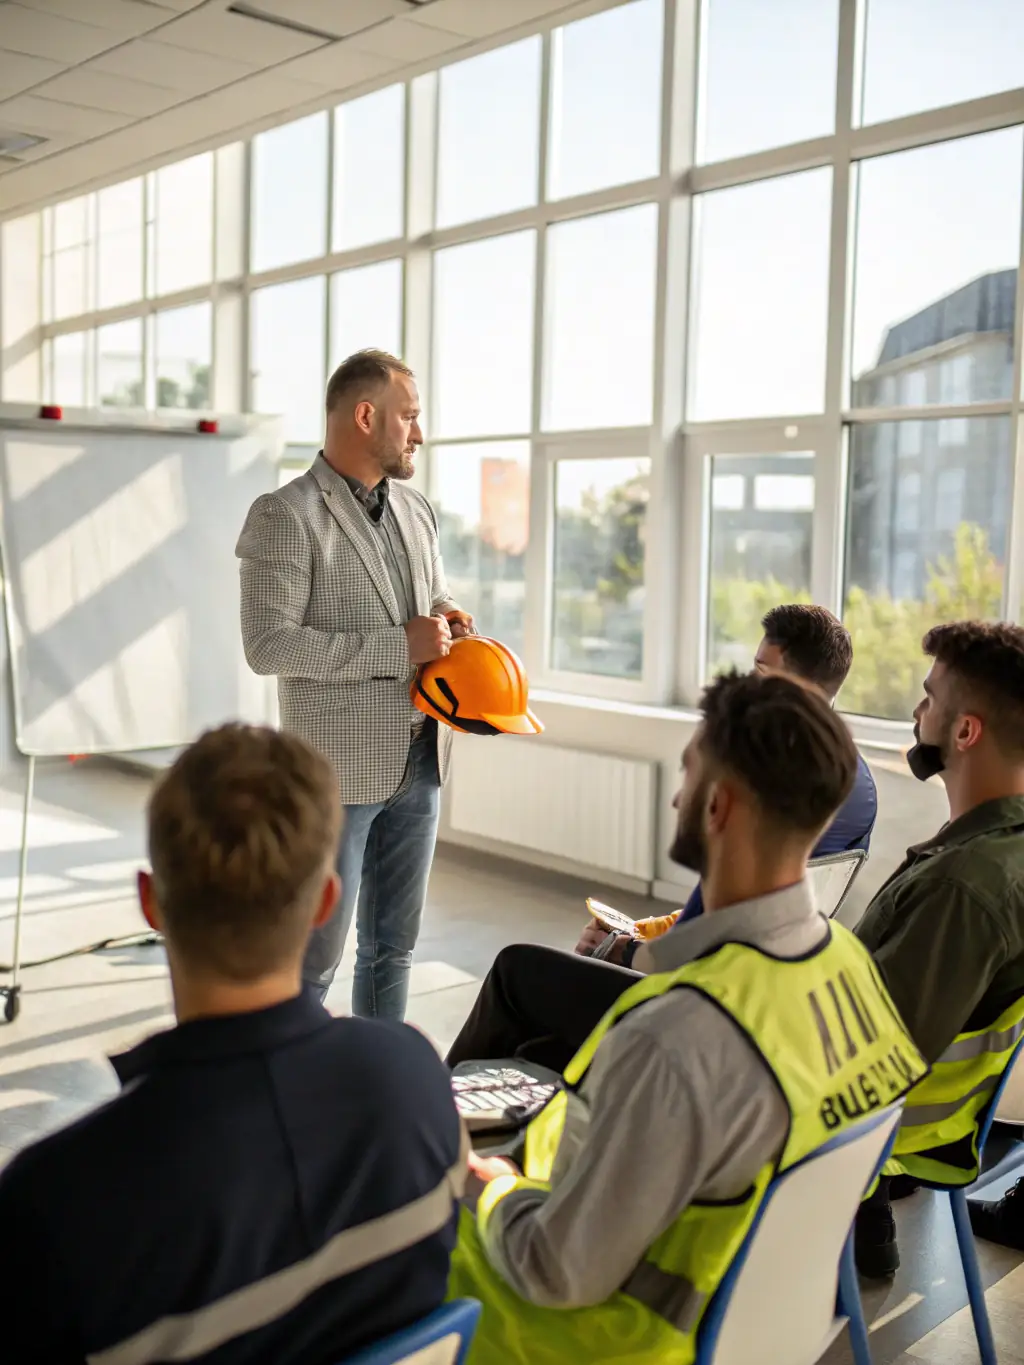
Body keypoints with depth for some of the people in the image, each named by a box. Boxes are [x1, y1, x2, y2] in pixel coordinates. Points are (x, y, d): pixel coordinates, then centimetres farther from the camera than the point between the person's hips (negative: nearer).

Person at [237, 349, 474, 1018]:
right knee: (314, 955, 2)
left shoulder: (417, 510, 12)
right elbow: (268, 644, -18)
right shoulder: (285, 516, -11)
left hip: (419, 762, 7)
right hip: (339, 768, -7)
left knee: (392, 947, 16)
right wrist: (396, 647, -20)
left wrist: (448, 616, 0)